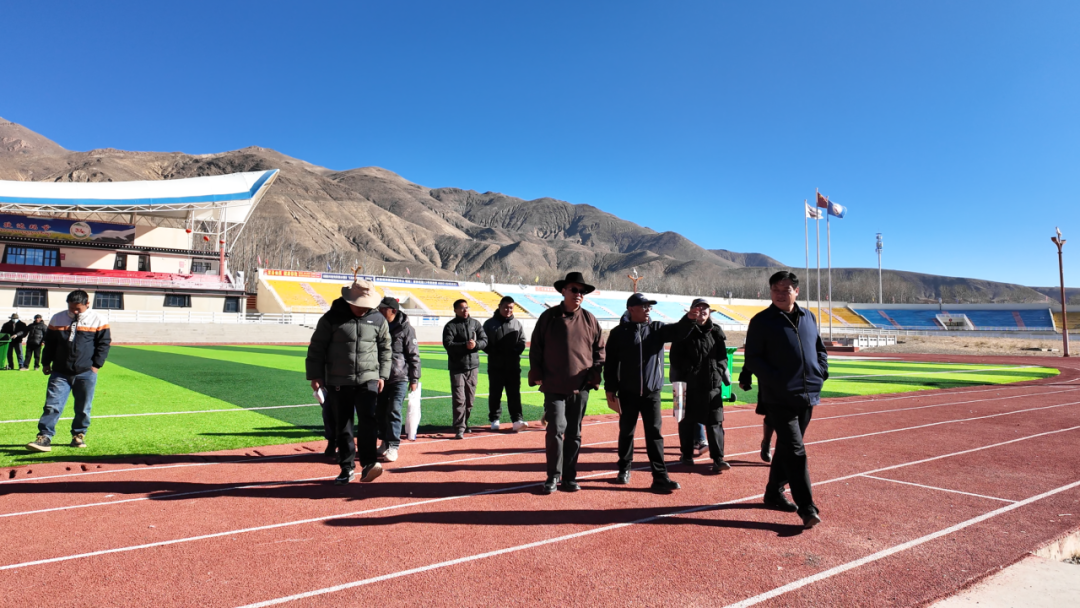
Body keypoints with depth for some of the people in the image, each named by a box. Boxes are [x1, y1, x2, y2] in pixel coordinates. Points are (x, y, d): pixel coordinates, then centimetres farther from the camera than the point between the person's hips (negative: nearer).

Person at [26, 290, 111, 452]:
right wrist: (45, 363, 10)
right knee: (52, 405, -4)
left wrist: (96, 365, -5)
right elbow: (49, 343, 14)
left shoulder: (97, 321, -2)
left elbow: (104, 343, 0)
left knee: (83, 408, 6)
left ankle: (79, 435, 19)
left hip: (86, 373, -2)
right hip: (60, 373, 2)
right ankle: (44, 437, -1)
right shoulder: (57, 319, 6)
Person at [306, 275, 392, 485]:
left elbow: (385, 349, 13)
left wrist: (382, 375, 8)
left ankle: (368, 464, -9)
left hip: (368, 379, 0)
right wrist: (315, 375, -2)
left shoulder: (378, 320, 3)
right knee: (342, 426, 7)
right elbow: (316, 348, 1)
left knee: (367, 420, -14)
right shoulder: (332, 318, -4)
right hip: (338, 382, 0)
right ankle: (347, 468, 17)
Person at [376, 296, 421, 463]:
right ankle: (385, 443, 26)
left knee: (394, 411, -9)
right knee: (380, 412, 11)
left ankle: (393, 447, -3)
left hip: (399, 378, -6)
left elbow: (414, 355, -7)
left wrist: (414, 379, -9)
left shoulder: (405, 329, -8)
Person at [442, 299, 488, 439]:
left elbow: (484, 340, 5)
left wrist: (476, 344, -16)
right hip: (457, 367, -4)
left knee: (470, 398, 13)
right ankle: (459, 428, -8)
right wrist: (465, 345, -24)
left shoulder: (475, 323, 9)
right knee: (459, 399, -9)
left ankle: (464, 423, 29)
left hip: (473, 366, 5)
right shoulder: (450, 326, -4)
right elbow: (448, 344, -16)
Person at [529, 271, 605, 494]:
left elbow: (599, 349, 13)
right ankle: (553, 476, 8)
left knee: (574, 433, 9)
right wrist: (537, 374, -2)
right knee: (556, 429, -8)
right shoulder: (548, 317, 1)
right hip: (554, 386, -2)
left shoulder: (590, 320, 6)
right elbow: (535, 348, 4)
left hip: (581, 387, 2)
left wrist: (595, 372, 2)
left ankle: (569, 477, 20)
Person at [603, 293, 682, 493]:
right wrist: (610, 389, -5)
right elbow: (610, 362, -1)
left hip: (652, 392, 1)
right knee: (626, 432, 10)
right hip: (627, 393, -1)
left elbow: (677, 330, -9)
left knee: (654, 434, 0)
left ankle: (660, 477, 1)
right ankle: (624, 469, 27)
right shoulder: (619, 332, -1)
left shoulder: (657, 328, 7)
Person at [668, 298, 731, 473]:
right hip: (689, 385, -2)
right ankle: (686, 455, 22)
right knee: (687, 421, 8)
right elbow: (676, 357, -3)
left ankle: (718, 458, 5)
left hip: (713, 385, 3)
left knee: (715, 422, 2)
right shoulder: (684, 332, -2)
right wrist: (681, 376, -10)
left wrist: (722, 373, 0)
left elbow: (723, 356, 14)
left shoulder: (716, 332, 9)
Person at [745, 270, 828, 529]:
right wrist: (775, 380, -18)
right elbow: (752, 359, -7)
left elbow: (820, 349, 22)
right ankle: (807, 508, -6)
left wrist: (821, 372, 5)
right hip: (779, 398, -5)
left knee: (787, 447, 15)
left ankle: (774, 492, 29)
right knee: (795, 451, -9)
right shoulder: (761, 321, -4)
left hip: (807, 396, 6)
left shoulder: (808, 317, 12)